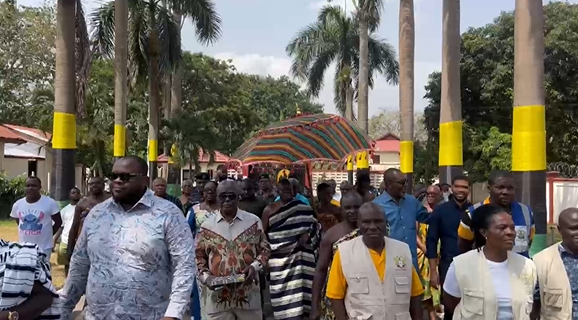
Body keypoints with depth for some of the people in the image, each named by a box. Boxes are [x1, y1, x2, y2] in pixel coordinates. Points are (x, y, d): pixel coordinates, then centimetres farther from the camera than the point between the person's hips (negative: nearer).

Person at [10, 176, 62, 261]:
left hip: (44, 247, -4)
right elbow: (18, 221, 17)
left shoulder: (50, 203, -12)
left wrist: (47, 234, -2)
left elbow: (58, 222, -3)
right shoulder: (17, 204, 0)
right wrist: (27, 232, 9)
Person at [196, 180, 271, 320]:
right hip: (217, 296, 0)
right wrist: (205, 276, -8)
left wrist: (255, 266, -10)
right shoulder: (207, 226, 3)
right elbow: (199, 256, 9)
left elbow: (264, 249, 8)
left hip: (248, 294, 0)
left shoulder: (254, 221, 2)